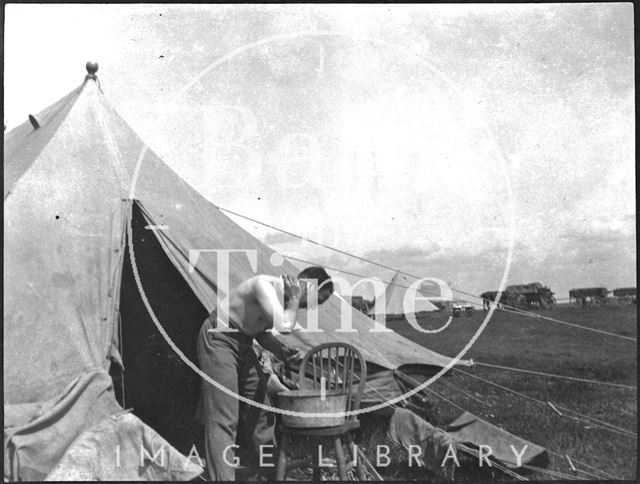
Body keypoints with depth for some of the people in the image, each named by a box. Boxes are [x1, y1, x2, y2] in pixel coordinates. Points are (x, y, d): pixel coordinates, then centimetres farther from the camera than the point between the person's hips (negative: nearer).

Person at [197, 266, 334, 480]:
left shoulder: (287, 299, 1)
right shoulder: (265, 285, -26)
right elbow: (284, 327, -37)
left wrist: (281, 351, -5)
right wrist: (295, 298, -21)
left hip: (243, 344, 9)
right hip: (219, 340, -9)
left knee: (261, 411, 12)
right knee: (224, 418, -11)